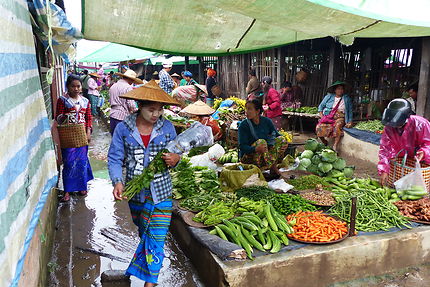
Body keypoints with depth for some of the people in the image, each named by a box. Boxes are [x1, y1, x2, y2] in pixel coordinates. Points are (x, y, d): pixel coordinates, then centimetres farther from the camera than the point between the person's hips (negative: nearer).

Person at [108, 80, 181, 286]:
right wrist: (117, 182, -23)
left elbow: (176, 154, 7)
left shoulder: (167, 127, -4)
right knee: (145, 233, 20)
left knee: (156, 238, -4)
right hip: (135, 192, 1)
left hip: (161, 192, -1)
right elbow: (114, 159, -6)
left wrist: (175, 159, -19)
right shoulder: (123, 128, -7)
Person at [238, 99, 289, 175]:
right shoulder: (243, 125, -12)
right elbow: (242, 146, -18)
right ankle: (272, 167, -21)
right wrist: (255, 149, -38)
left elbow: (277, 135, 8)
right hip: (248, 157, -4)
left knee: (281, 139, -11)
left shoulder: (266, 121, 0)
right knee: (261, 141, -31)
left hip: (266, 155, 5)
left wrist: (284, 143, -15)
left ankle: (273, 165, -15)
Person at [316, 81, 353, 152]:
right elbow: (321, 106, 13)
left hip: (339, 117, -1)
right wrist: (321, 116, -1)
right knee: (319, 127, -27)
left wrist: (350, 121, 0)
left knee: (338, 126, -37)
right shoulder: (329, 97, 11)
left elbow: (350, 111, 12)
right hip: (328, 116, 1)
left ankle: (335, 146, -36)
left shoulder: (347, 99, 12)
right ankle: (324, 143, -2)